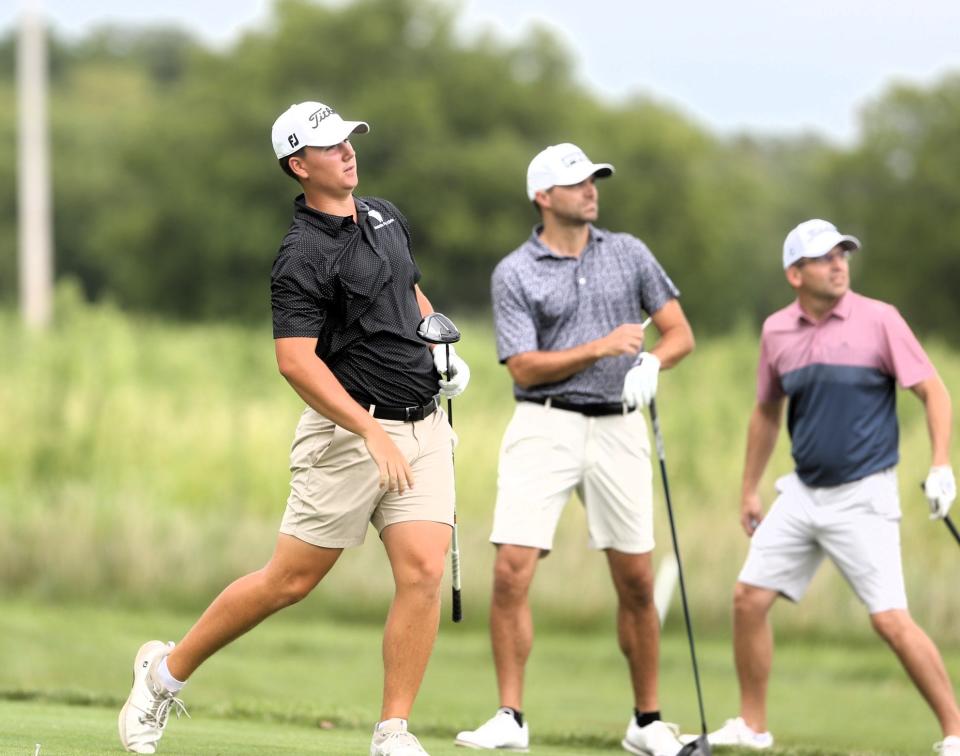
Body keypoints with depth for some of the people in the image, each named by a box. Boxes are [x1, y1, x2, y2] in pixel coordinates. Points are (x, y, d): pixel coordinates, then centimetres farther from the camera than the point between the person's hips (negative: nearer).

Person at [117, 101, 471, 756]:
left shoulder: (385, 217, 12)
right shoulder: (303, 256, -14)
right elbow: (296, 359, -24)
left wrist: (443, 348, 12)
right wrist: (371, 434, -29)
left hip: (424, 427, 6)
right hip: (347, 432, -6)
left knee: (423, 573, -9)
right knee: (291, 579, 0)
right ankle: (166, 673, 18)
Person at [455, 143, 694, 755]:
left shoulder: (628, 253, 9)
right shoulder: (515, 273, 0)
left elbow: (680, 332, 8)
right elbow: (524, 368, -6)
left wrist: (652, 362, -13)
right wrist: (601, 348, -15)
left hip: (618, 428, 2)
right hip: (545, 427, -2)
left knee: (637, 582, 3)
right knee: (512, 571, -13)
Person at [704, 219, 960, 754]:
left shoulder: (879, 320, -9)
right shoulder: (777, 332, 5)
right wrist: (750, 490, 22)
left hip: (864, 495, -5)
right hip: (803, 493, 5)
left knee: (891, 619, -13)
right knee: (749, 599, 4)